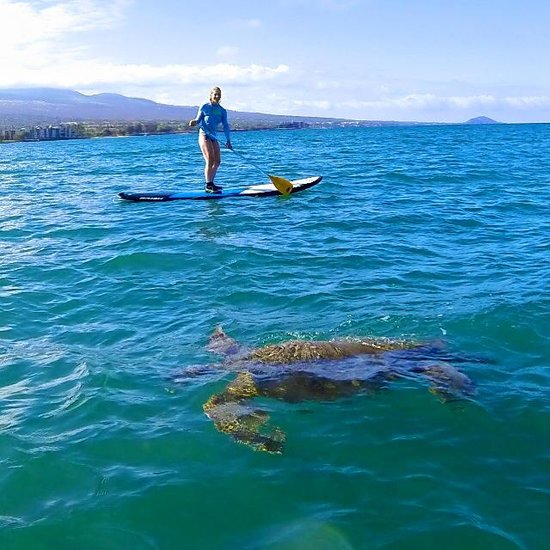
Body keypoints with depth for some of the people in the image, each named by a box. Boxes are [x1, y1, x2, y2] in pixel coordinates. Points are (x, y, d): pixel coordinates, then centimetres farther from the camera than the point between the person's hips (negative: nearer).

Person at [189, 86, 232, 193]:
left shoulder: (222, 111, 11)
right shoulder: (204, 107, 0)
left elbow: (225, 126, 6)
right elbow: (198, 120, 3)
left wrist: (228, 140, -4)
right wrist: (194, 122, -21)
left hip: (214, 137, 6)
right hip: (204, 136, -6)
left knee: (217, 161, 7)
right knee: (210, 160, -16)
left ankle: (211, 183, 18)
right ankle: (208, 186, -15)